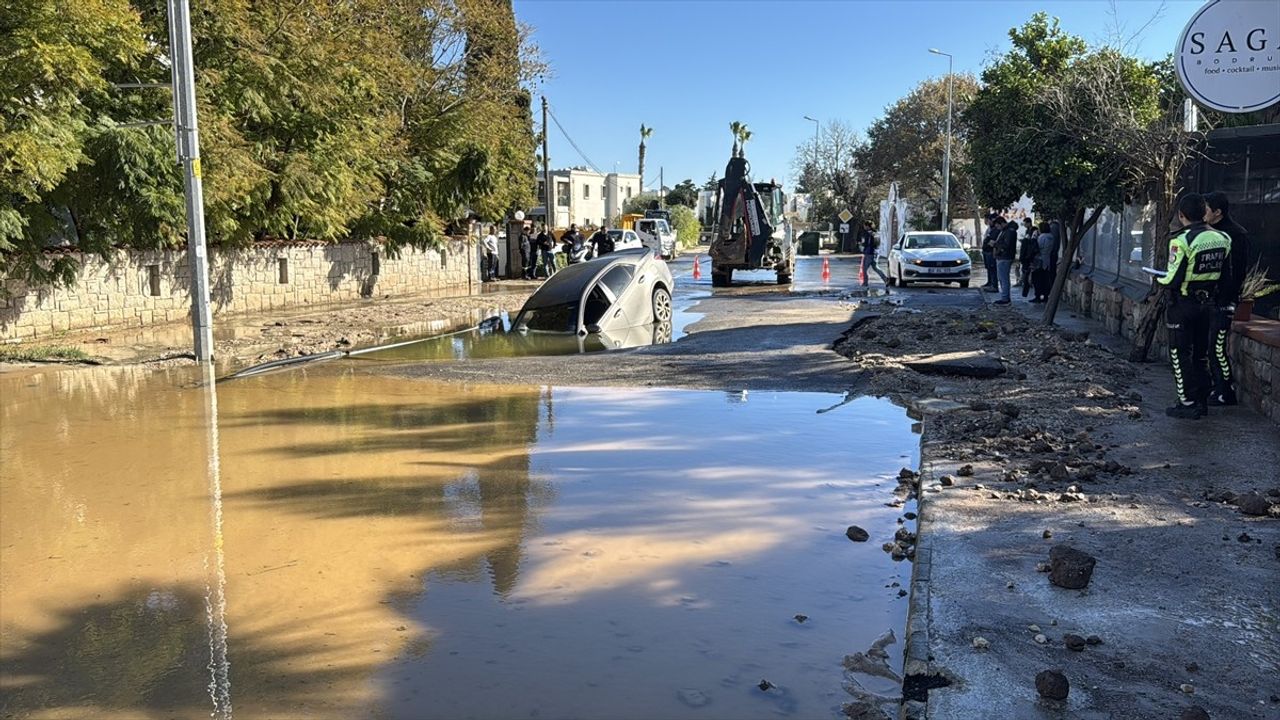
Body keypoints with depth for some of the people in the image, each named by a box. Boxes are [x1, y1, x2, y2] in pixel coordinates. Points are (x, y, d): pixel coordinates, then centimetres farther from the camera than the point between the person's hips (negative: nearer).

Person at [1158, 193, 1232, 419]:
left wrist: (1160, 280, -1)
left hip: (1183, 305, -7)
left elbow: (1174, 280, -21)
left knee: (1180, 355, 3)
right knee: (1200, 354, 17)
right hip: (1208, 303, 7)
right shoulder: (1222, 239, 2)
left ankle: (1188, 404, 5)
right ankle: (1202, 401, 23)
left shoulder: (1181, 240, -19)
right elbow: (1222, 275, 6)